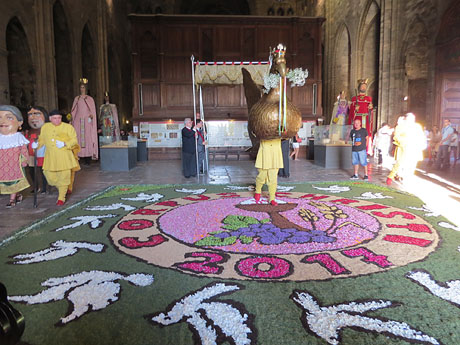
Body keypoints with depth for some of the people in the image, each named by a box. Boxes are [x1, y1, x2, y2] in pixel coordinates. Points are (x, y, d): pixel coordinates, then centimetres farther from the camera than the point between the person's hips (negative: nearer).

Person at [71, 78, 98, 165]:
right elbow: (74, 111, 15)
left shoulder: (90, 99, 7)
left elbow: (93, 111, 6)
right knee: (78, 137, -5)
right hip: (78, 121, 3)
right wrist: (72, 119, 1)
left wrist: (91, 116, -13)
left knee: (88, 138, -7)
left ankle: (88, 160, -6)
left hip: (87, 121, -2)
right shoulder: (77, 98, 14)